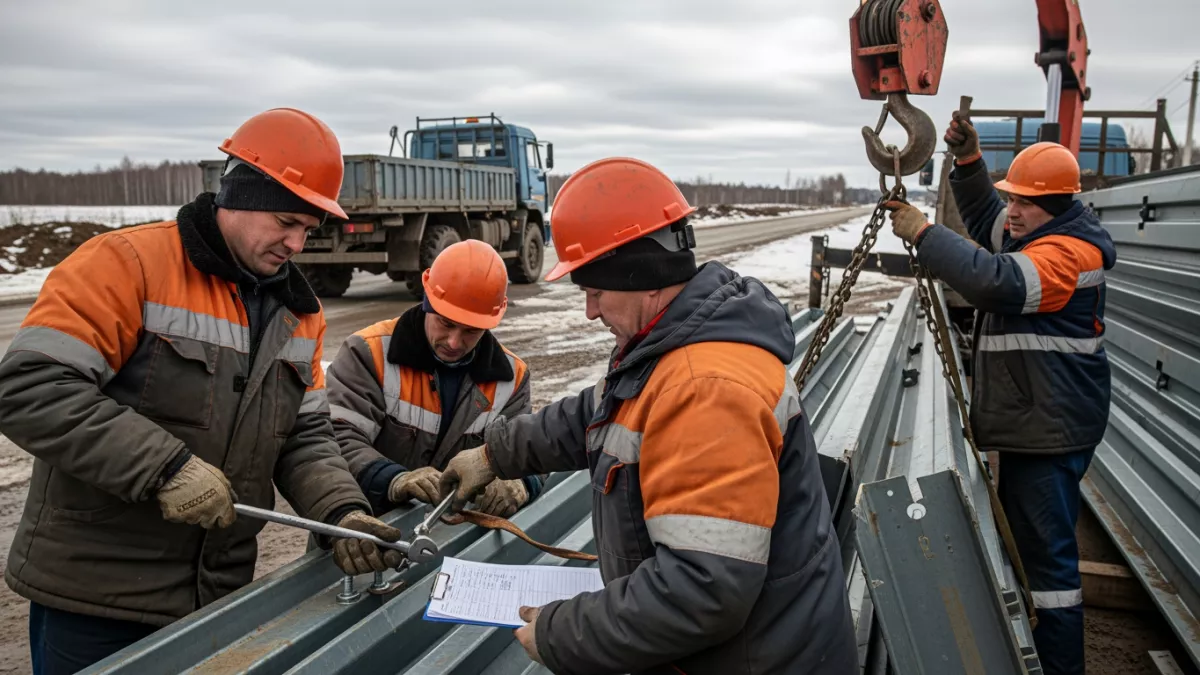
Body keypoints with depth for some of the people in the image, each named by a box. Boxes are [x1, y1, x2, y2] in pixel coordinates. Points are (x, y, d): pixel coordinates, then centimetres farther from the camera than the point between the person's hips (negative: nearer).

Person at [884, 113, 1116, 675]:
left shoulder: (1067, 252, -20)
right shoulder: (1040, 234, 11)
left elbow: (995, 280, -36)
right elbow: (984, 219, 24)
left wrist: (922, 233, -29)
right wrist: (968, 160, 8)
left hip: (1051, 430, -11)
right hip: (1029, 421, 11)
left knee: (1047, 550, -6)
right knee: (1024, 534, 21)